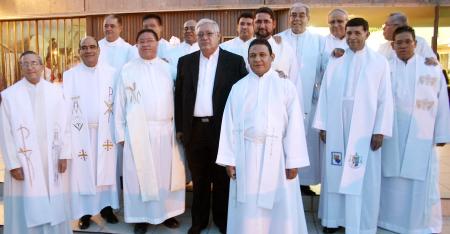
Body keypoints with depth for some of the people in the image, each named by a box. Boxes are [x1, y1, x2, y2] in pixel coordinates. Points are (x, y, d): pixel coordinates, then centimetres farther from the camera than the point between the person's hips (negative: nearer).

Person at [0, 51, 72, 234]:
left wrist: (63, 155, -4)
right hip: (23, 161, -1)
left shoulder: (55, 92, 2)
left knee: (54, 205, 10)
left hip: (52, 160, 2)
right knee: (27, 207, 7)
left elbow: (62, 126, 1)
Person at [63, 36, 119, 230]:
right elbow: (66, 106, -2)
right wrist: (67, 133, -9)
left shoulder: (111, 73, 2)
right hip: (81, 132, 0)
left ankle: (106, 206, 24)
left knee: (106, 170, 9)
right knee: (82, 172, 6)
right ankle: (85, 211, 19)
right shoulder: (70, 75, 2)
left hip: (105, 130, 1)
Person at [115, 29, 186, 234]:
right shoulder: (128, 70, 4)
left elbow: (175, 99, 7)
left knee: (167, 173, 8)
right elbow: (120, 103, 4)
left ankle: (167, 212, 23)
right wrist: (121, 133, -1)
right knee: (140, 174, 4)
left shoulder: (168, 68, 9)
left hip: (165, 130, 2)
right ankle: (141, 217, 18)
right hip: (138, 132, -1)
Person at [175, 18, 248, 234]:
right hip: (194, 128, 2)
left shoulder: (235, 61, 0)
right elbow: (179, 95, 9)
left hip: (223, 128, -2)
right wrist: (179, 127, 6)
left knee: (222, 178, 11)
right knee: (199, 178, 14)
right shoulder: (185, 61, 8)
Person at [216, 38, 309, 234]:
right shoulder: (238, 87, 6)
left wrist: (293, 161, -6)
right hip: (246, 154, 2)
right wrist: (228, 160, 0)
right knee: (247, 209, 10)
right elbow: (229, 124, 4)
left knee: (281, 209, 7)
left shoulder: (286, 86, 1)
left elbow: (294, 125, -2)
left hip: (276, 154, -1)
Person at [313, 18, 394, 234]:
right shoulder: (335, 62, 7)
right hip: (336, 128, 2)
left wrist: (380, 130, -7)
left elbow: (385, 99, -1)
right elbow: (324, 95, 5)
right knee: (334, 173, 8)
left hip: (364, 130, -2)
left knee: (363, 177, 2)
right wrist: (322, 125, 1)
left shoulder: (379, 62, 1)